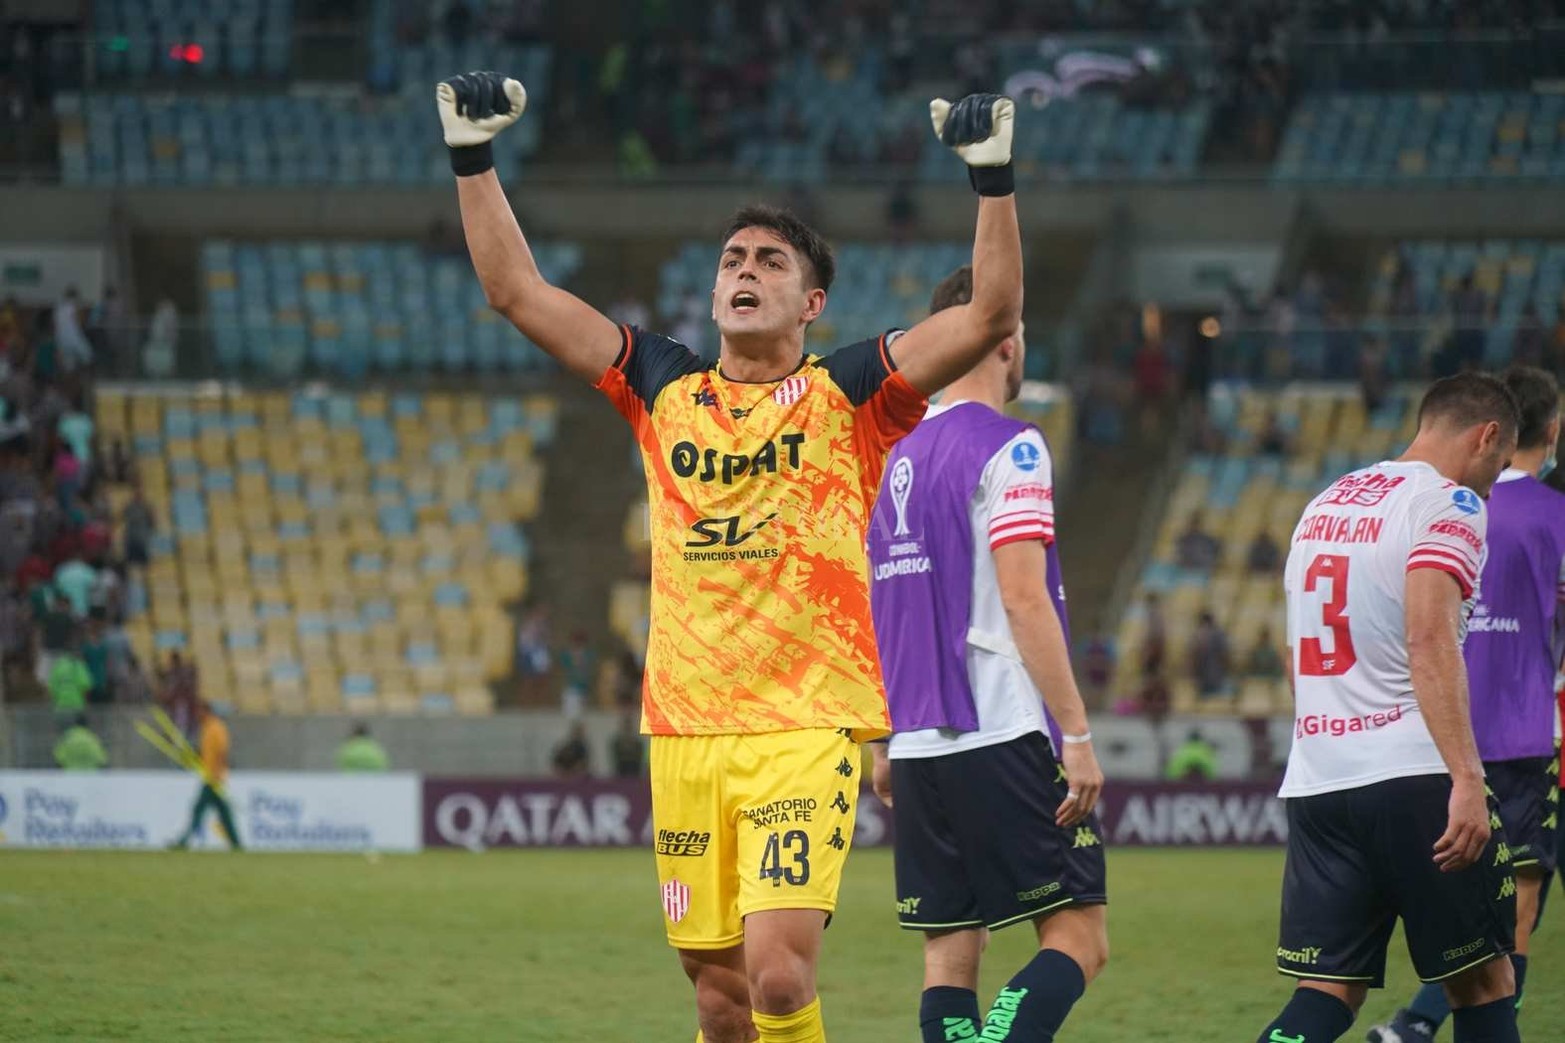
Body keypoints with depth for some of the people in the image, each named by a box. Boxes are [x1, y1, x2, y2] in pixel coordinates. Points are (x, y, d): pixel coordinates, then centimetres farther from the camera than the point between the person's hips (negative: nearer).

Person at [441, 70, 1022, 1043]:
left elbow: (992, 314, -8)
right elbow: (517, 290, 14)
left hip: (807, 726, -4)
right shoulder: (665, 389, 13)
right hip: (684, 732, 4)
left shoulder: (847, 394, 3)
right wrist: (475, 160, 8)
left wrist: (993, 178, -17)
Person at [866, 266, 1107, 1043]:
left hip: (918, 746, 7)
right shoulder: (1009, 449, -7)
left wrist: (881, 746, 24)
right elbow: (1024, 599, -14)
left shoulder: (901, 458, 15)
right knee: (1078, 940, -7)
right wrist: (1077, 733, -14)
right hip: (1005, 740, -7)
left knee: (950, 953, 7)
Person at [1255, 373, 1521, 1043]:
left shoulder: (1326, 504, 19)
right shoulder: (1449, 505, -6)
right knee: (1482, 980, 6)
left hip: (1315, 784, 7)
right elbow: (1430, 642, -20)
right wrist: (1466, 780, -26)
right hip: (1412, 776, -7)